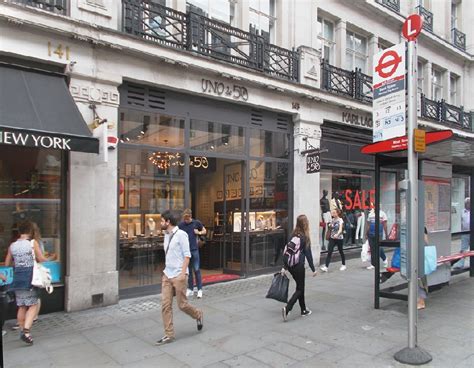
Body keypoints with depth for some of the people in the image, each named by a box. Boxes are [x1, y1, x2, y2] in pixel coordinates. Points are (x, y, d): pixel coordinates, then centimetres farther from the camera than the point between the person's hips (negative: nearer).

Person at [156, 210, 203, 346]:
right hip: (167, 275, 7)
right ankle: (169, 335, 11)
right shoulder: (166, 235, 10)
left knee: (182, 304, 3)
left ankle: (198, 315, 32)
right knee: (165, 305, 2)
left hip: (178, 276, -7)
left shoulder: (181, 234, -12)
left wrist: (182, 273, -19)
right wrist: (165, 272, 16)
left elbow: (187, 255, -14)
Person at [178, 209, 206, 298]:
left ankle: (200, 289, 8)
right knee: (188, 270, 9)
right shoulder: (181, 225, -1)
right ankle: (190, 289, 20)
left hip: (194, 250, -1)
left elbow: (204, 231, 13)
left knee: (197, 270, 0)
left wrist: (199, 232, -7)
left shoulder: (196, 223, -1)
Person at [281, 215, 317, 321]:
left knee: (300, 286, 19)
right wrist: (313, 269, -2)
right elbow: (308, 254, -10)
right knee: (300, 289, 4)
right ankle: (287, 308, -11)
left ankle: (304, 310, 28)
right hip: (299, 265, -6)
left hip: (290, 265, 7)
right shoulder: (305, 237, -12)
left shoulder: (293, 235, 6)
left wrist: (284, 266, 11)